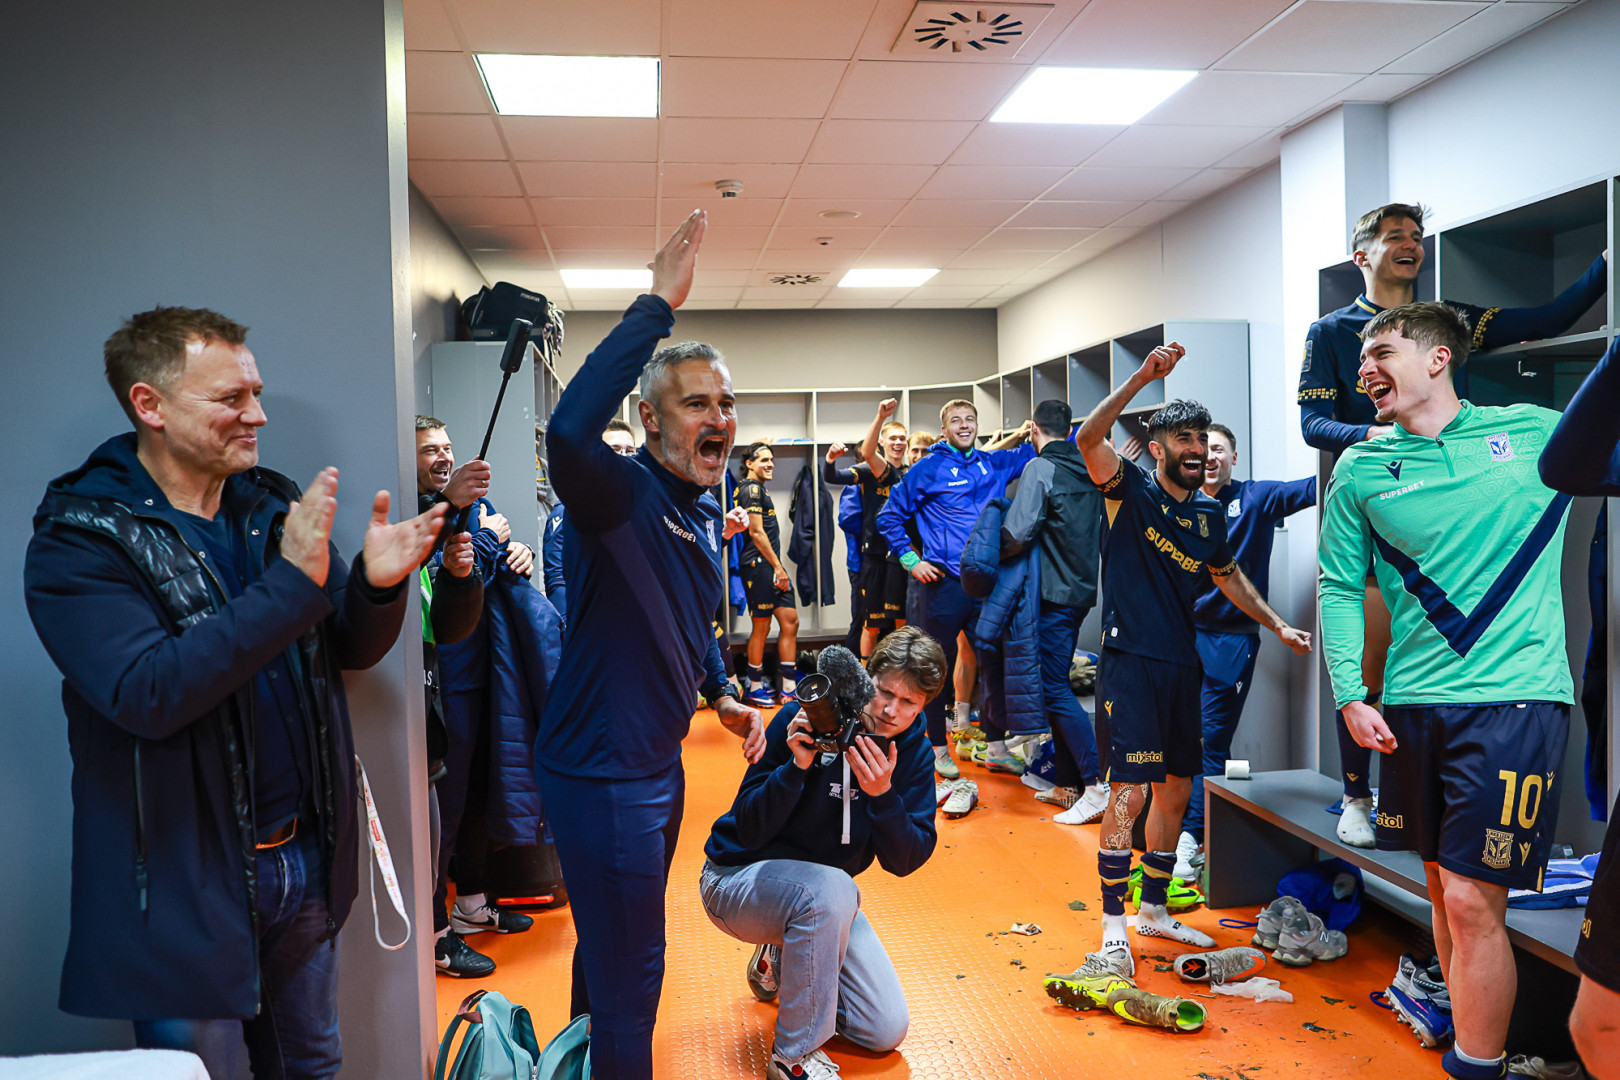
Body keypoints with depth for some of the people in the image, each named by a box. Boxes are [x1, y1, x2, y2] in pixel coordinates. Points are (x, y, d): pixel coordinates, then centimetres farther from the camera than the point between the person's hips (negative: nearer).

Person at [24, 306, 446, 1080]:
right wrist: (291, 582, -30)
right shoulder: (79, 537, -13)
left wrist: (378, 585, -17)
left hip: (304, 859, 5)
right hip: (185, 886, -5)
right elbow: (146, 694, -26)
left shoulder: (275, 506, 3)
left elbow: (350, 649, 5)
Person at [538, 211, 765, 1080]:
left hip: (659, 761, 9)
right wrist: (657, 307, -40)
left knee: (614, 945, 28)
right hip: (599, 769, -9)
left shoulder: (706, 513, 7)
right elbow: (569, 430, -45)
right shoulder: (619, 494, -21)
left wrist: (723, 695, 14)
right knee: (628, 973, 3)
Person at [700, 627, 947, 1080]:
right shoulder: (806, 719, -22)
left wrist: (883, 794, -31)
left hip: (822, 892, 5)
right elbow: (749, 830, -22)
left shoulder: (913, 752, -8)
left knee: (887, 1030, 0)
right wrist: (797, 767, -37)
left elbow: (906, 861, -14)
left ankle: (782, 962, 25)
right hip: (740, 877, -5)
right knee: (830, 889, -38)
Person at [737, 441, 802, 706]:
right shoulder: (751, 488, -10)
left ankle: (789, 688, 10)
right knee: (762, 627, -3)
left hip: (772, 566, 10)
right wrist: (778, 566, -14)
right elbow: (756, 532, -16)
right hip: (759, 566, -10)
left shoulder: (758, 487, 21)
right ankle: (754, 688, 9)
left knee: (790, 621, 6)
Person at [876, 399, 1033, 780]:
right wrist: (910, 560, -4)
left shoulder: (994, 463, 11)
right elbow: (889, 516, 3)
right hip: (943, 582, -4)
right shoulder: (928, 469, -1)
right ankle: (939, 749, 17)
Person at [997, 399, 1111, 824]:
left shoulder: (1040, 468, -12)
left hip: (1054, 592, -8)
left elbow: (1017, 534, -20)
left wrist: (991, 554, -2)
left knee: (1055, 687, -6)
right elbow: (1103, 533, 17)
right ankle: (1067, 785, 18)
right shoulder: (1089, 470, 11)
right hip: (1083, 589, 8)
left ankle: (1096, 785, -8)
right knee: (1056, 682, 13)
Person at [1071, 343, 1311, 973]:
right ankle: (1113, 927, 0)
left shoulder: (1210, 514, 12)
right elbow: (1088, 439, -24)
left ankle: (1154, 910, 30)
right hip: (1129, 660, -7)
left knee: (1176, 790, 14)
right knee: (1129, 792, -10)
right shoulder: (1131, 490, -5)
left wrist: (1277, 624, 25)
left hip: (1181, 665, 7)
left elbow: (1229, 576, 29)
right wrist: (1142, 377, -28)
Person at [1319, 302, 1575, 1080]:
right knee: (1444, 885, 15)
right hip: (1413, 706, 3)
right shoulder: (1361, 469, 6)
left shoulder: (1538, 432, 3)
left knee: (1471, 902, -8)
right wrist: (1350, 695, -4)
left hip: (1514, 700, -3)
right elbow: (1340, 587, 4)